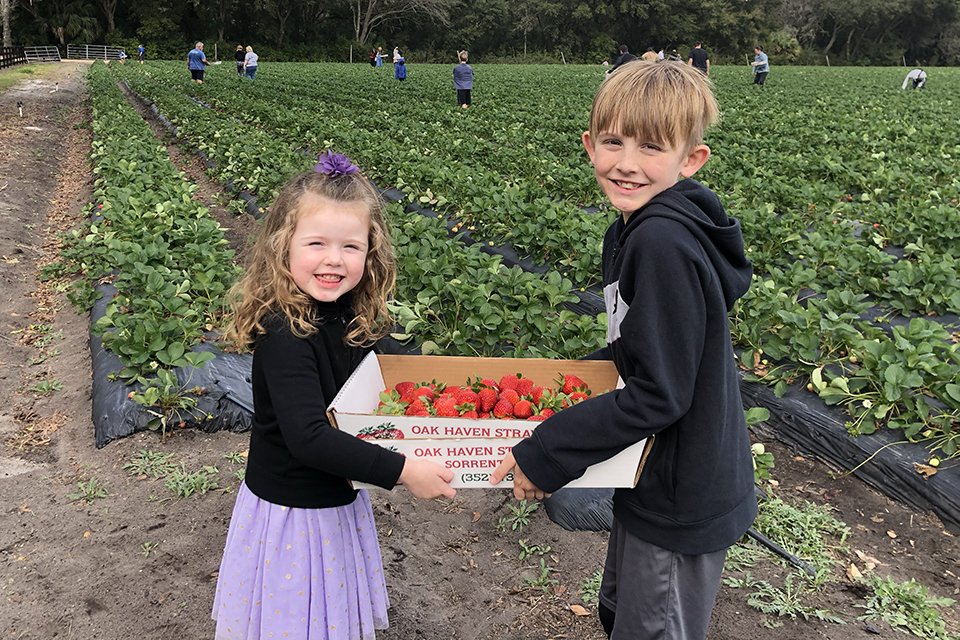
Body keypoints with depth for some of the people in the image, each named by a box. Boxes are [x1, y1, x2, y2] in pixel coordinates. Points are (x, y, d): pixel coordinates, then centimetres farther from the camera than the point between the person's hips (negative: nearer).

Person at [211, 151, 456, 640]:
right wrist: (401, 470, -34)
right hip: (289, 512, -7)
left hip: (339, 502, 7)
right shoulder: (284, 335, -28)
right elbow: (307, 437, -35)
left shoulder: (352, 318, -4)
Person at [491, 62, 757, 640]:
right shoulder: (636, 229, 2)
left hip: (681, 499, -9)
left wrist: (546, 455, -24)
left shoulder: (664, 245, -29)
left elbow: (659, 394, -28)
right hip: (657, 479, 9)